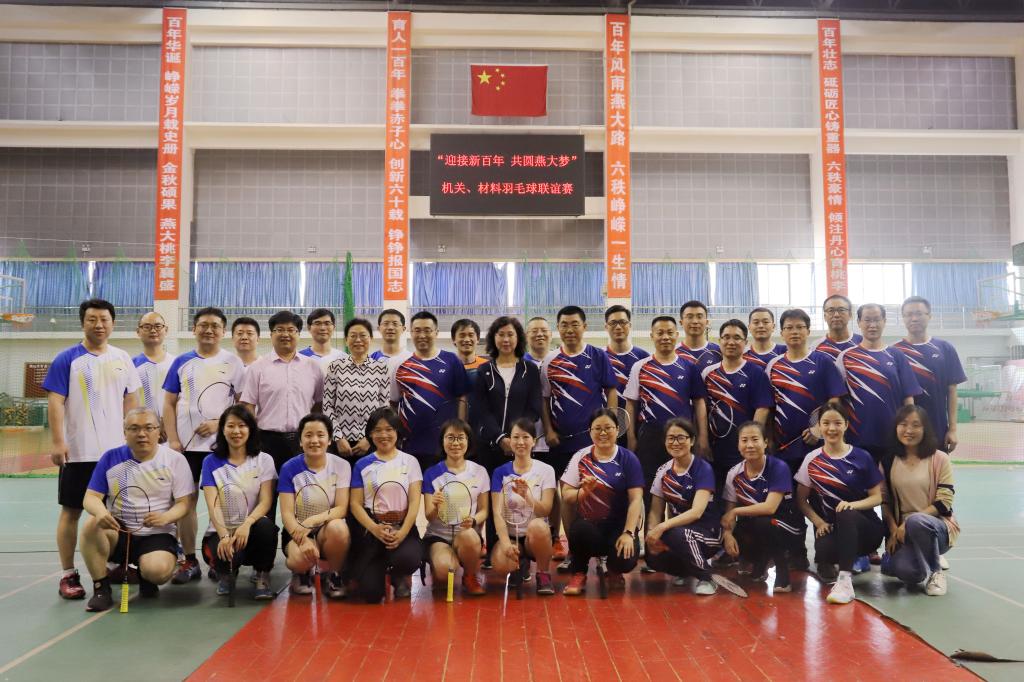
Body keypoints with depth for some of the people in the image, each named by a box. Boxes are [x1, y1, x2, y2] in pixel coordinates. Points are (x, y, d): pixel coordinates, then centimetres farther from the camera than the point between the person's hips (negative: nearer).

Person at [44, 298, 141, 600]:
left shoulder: (122, 359, 8)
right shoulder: (67, 359, -4)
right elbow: (55, 402, -8)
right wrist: (58, 442, -15)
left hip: (116, 448, 4)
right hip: (78, 451, -4)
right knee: (71, 511, 4)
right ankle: (68, 575, 12)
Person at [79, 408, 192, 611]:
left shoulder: (175, 460, -3)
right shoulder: (111, 458, 1)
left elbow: (184, 503, -4)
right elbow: (91, 497, -1)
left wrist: (166, 517, -27)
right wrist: (101, 511, -26)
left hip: (157, 535, -2)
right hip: (118, 533, 2)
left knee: (158, 570, -32)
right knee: (92, 525, -30)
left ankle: (145, 575, 9)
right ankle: (101, 589, -12)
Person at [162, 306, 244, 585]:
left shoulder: (233, 363, 2)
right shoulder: (182, 362, 7)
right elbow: (169, 403, 7)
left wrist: (219, 423, -14)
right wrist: (173, 440, -2)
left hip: (222, 444, -2)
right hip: (186, 444, 2)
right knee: (186, 501, 5)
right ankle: (189, 561, 14)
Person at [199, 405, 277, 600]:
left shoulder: (264, 460, 3)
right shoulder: (211, 462, 2)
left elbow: (265, 501, -7)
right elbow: (213, 505, -8)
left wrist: (246, 524, -27)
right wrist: (224, 535, -26)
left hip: (252, 528, 1)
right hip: (220, 531, -1)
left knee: (266, 525, -35)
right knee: (224, 557, -35)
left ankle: (263, 577, -7)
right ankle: (225, 574, 7)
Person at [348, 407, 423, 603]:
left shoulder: (409, 461, 7)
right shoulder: (362, 465, 8)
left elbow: (415, 502, 0)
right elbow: (355, 504, 2)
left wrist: (402, 532, -17)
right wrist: (375, 529, -16)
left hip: (403, 525, 0)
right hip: (371, 527, 0)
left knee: (408, 558, -36)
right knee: (371, 593, -18)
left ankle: (399, 576, 5)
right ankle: (380, 569, 21)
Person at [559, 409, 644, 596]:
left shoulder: (628, 459, -1)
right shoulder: (581, 457, 3)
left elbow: (635, 499, -6)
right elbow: (566, 495, 1)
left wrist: (628, 533, -17)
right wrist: (584, 491, -20)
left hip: (619, 525, 0)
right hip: (589, 524, 0)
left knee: (626, 561, -27)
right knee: (580, 529, -35)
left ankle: (614, 570, 15)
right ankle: (579, 574, -3)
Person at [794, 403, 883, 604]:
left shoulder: (861, 457, 0)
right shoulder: (812, 459, 3)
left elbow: (877, 497, 0)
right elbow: (801, 499, 5)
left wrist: (853, 504, -20)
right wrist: (819, 522, -11)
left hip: (864, 526, 0)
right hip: (830, 527, 0)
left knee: (845, 514, -37)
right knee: (824, 548, -35)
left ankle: (845, 580, -35)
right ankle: (826, 562, 3)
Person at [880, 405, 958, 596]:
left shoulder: (939, 459, -4)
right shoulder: (888, 461, 5)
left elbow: (944, 503, -9)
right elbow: (884, 500, 6)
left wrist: (909, 522, -19)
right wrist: (894, 530, -9)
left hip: (937, 526, -2)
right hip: (903, 531, 2)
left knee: (915, 521, -38)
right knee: (904, 571, -28)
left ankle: (935, 572, -9)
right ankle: (922, 570, 13)